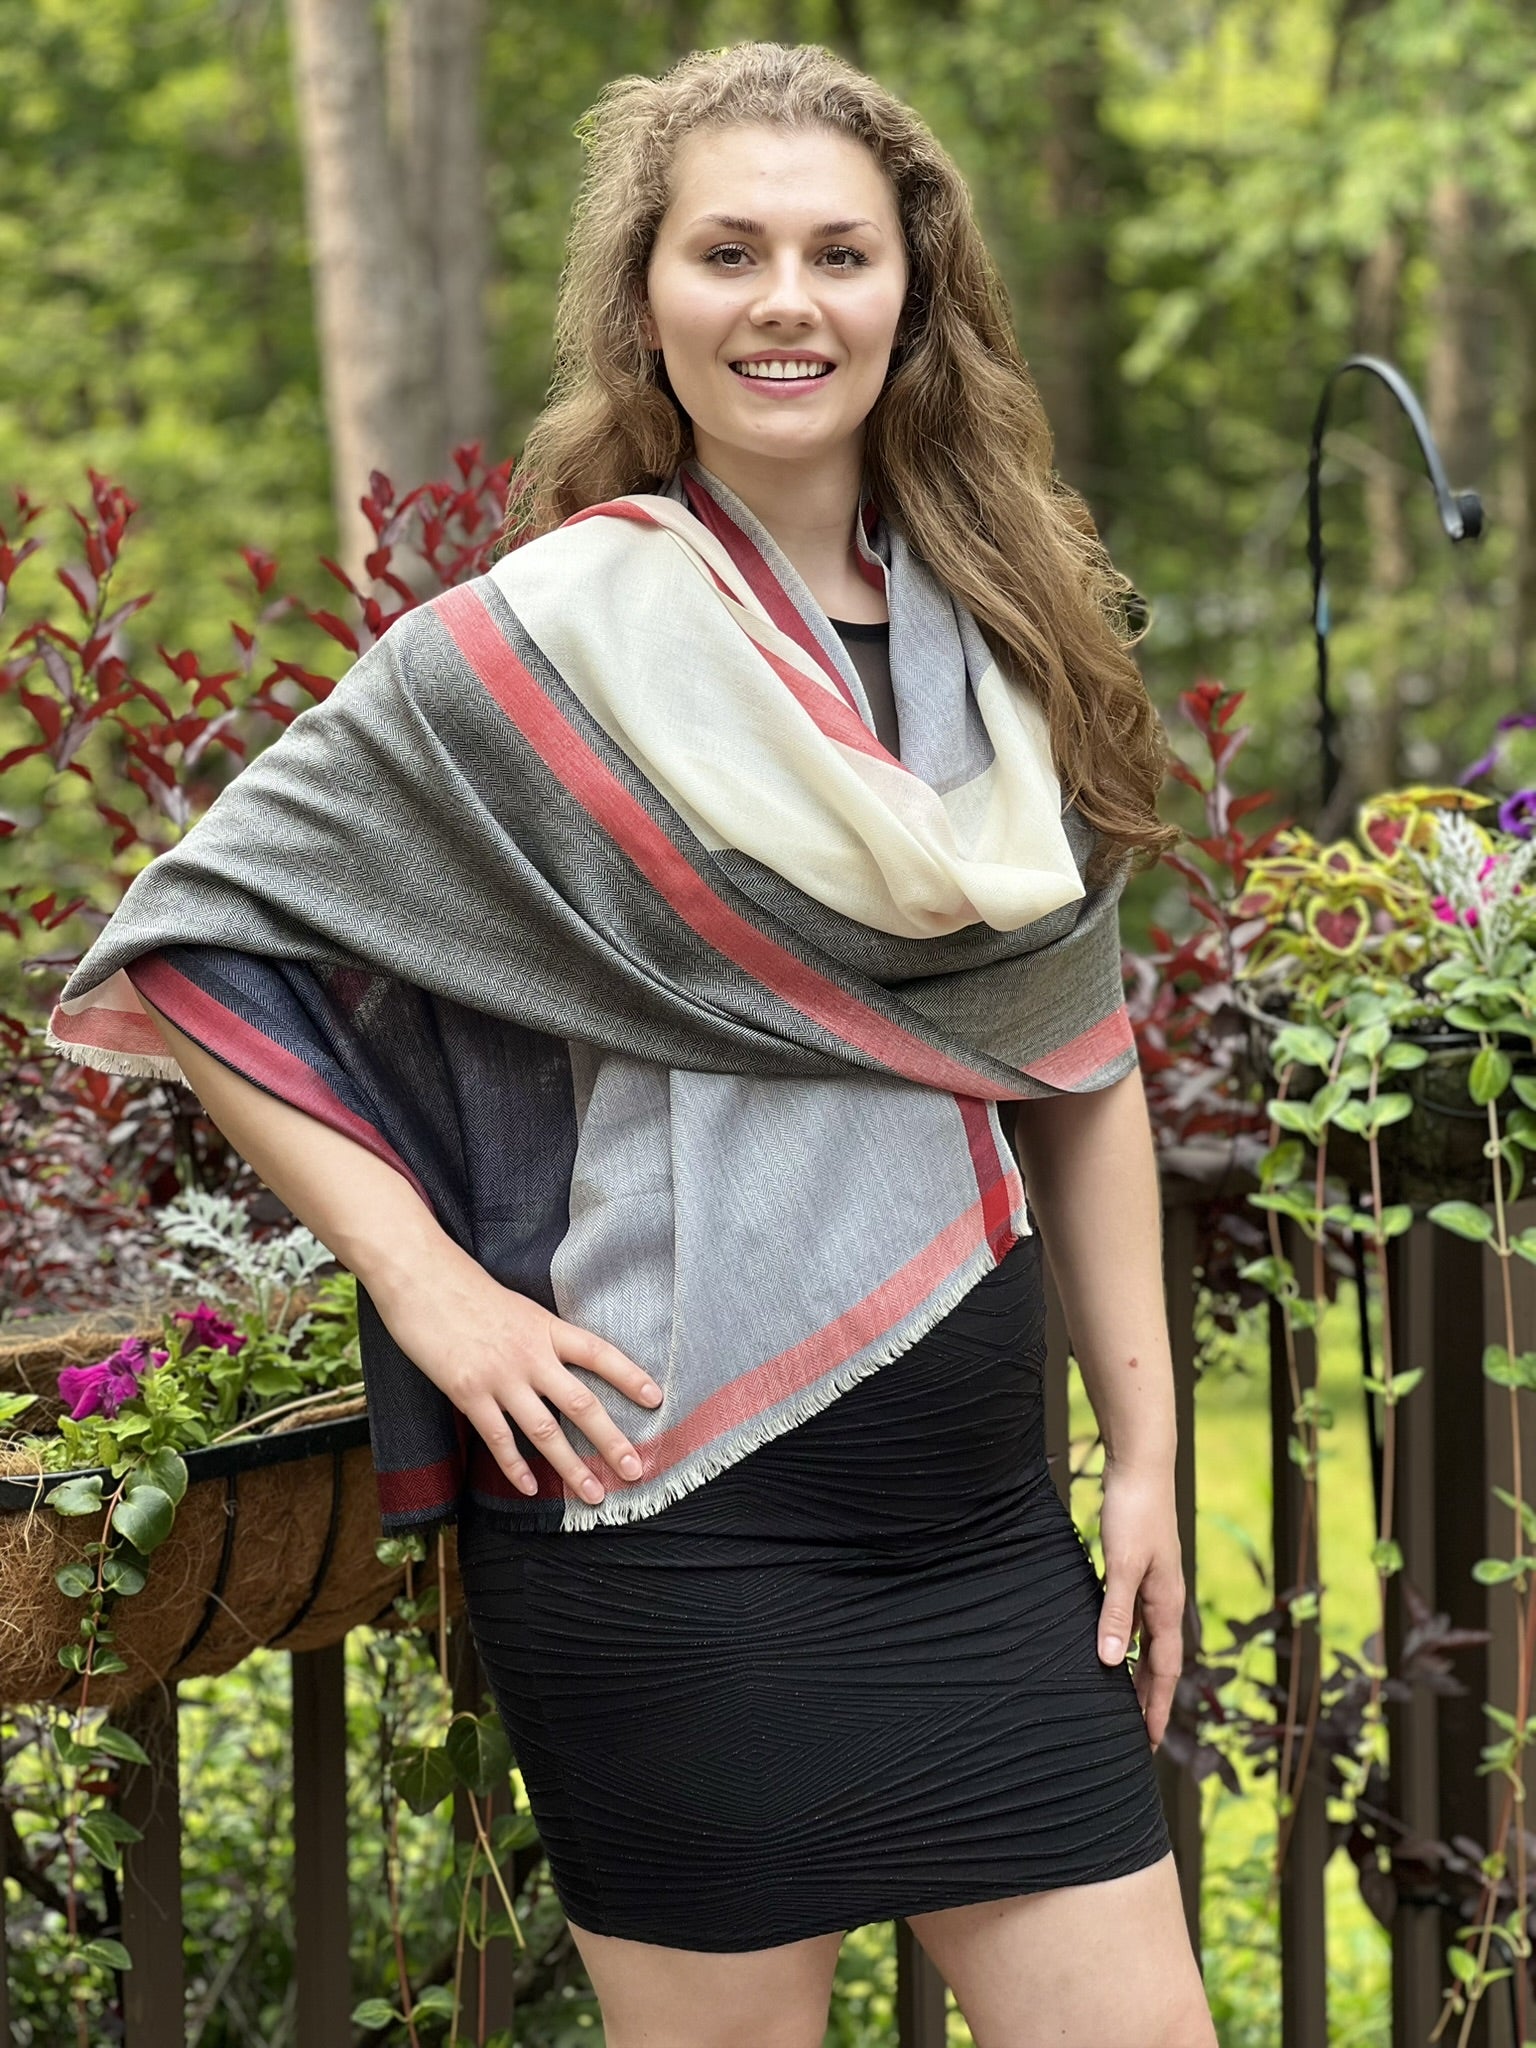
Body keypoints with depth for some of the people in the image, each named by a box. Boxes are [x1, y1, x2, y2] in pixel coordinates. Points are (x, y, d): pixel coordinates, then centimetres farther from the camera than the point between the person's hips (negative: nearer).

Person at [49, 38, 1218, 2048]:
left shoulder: (1000, 632, 9)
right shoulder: (556, 636, -6)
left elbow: (1078, 1056, 14)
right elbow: (201, 929, -4)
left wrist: (1146, 1445, 10)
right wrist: (431, 1289, -11)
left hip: (980, 1505, 5)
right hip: (685, 1504, -5)